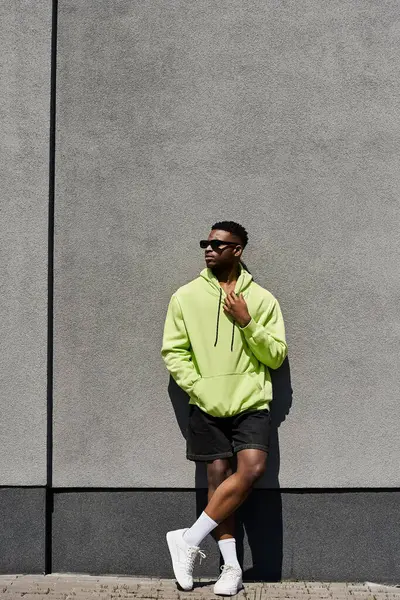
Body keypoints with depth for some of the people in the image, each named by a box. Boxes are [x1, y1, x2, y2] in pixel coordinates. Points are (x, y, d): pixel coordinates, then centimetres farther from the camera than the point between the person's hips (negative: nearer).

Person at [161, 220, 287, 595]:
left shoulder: (261, 298, 3)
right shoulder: (186, 296, 4)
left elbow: (276, 356, 2)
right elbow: (173, 351, 3)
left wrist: (247, 323, -12)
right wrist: (200, 389, -9)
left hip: (251, 403, 0)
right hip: (207, 407, 0)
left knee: (252, 469, -16)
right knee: (218, 477, 2)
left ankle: (189, 540, -4)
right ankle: (231, 567, 12)